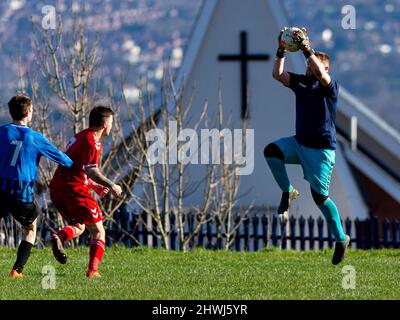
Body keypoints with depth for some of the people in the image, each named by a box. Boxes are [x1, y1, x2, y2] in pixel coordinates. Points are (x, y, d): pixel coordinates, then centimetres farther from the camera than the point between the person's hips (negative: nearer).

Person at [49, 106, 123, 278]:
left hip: (57, 189, 9)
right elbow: (91, 171, -22)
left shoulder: (79, 137, 20)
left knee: (78, 227, 22)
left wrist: (94, 185, 26)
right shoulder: (93, 142, -11)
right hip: (75, 191, -9)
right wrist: (111, 186, -13)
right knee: (98, 231, 2)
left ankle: (58, 237, -8)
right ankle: (93, 270, -9)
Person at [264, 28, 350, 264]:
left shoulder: (331, 86, -9)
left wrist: (307, 50, -34)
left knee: (320, 196, -5)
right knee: (271, 151, -22)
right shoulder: (301, 82, 8)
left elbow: (321, 75, -31)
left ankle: (341, 239, 11)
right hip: (299, 143, 6)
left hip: (321, 149, -6)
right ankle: (288, 192, -3)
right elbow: (278, 74, -1)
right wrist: (281, 52, -14)